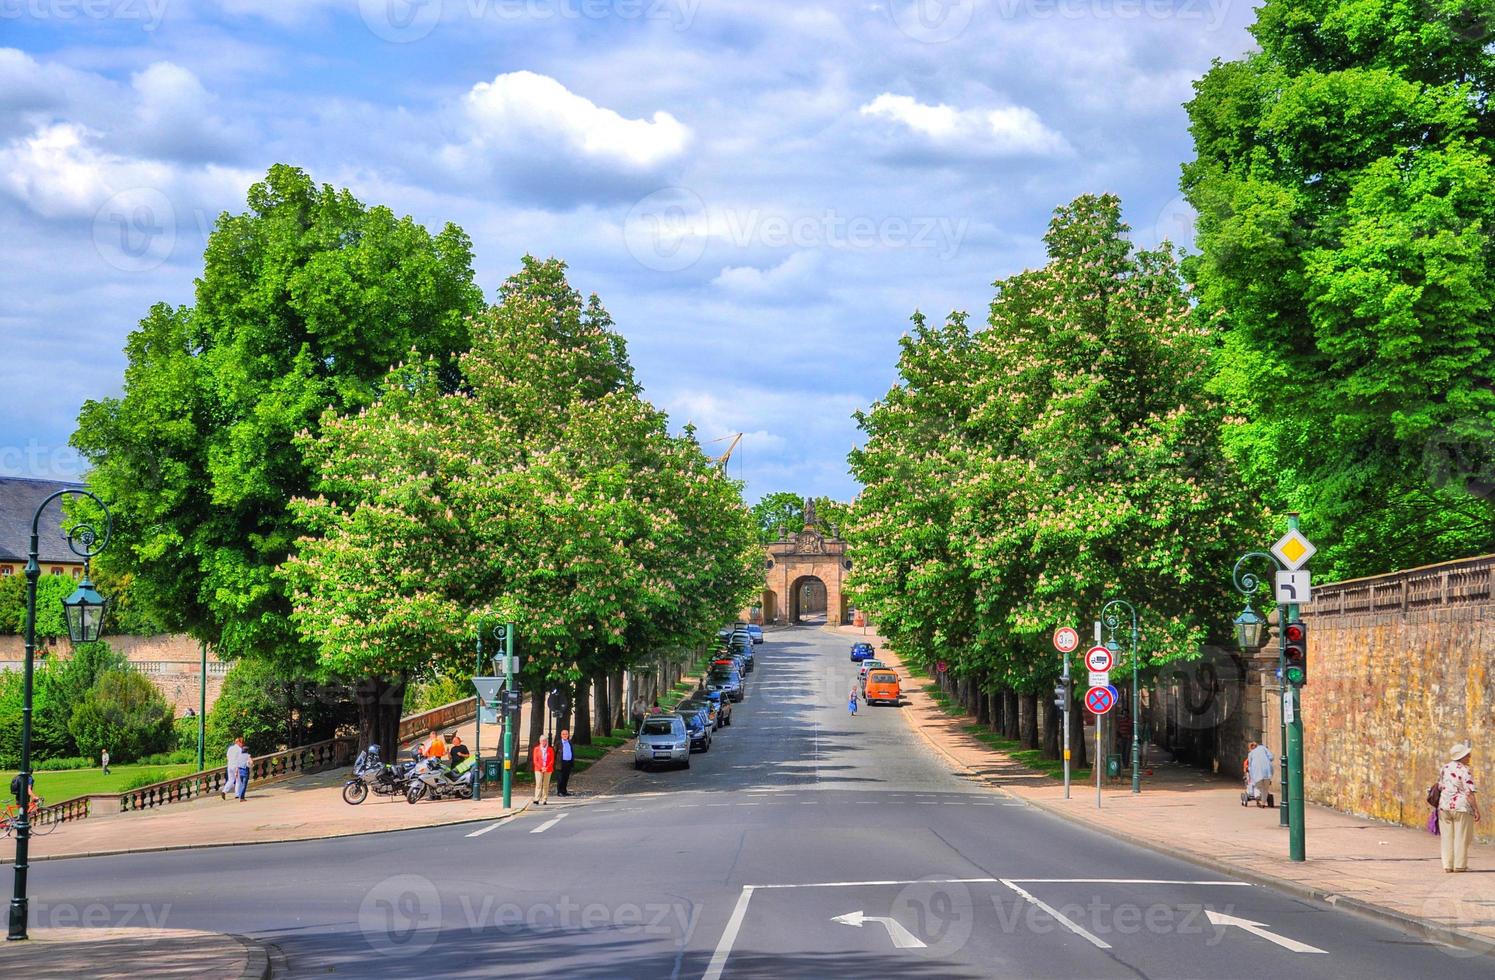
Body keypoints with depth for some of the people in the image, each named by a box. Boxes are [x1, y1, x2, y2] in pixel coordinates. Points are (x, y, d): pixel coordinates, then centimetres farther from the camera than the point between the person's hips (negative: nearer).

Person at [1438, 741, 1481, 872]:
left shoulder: (1444, 768, 9)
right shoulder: (1464, 771, -11)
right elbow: (1469, 793, -14)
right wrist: (1476, 810, -11)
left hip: (1444, 806, 6)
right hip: (1462, 807, -6)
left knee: (1447, 837, 8)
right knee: (1461, 837, 2)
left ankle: (1447, 866, 7)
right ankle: (1459, 865, 3)